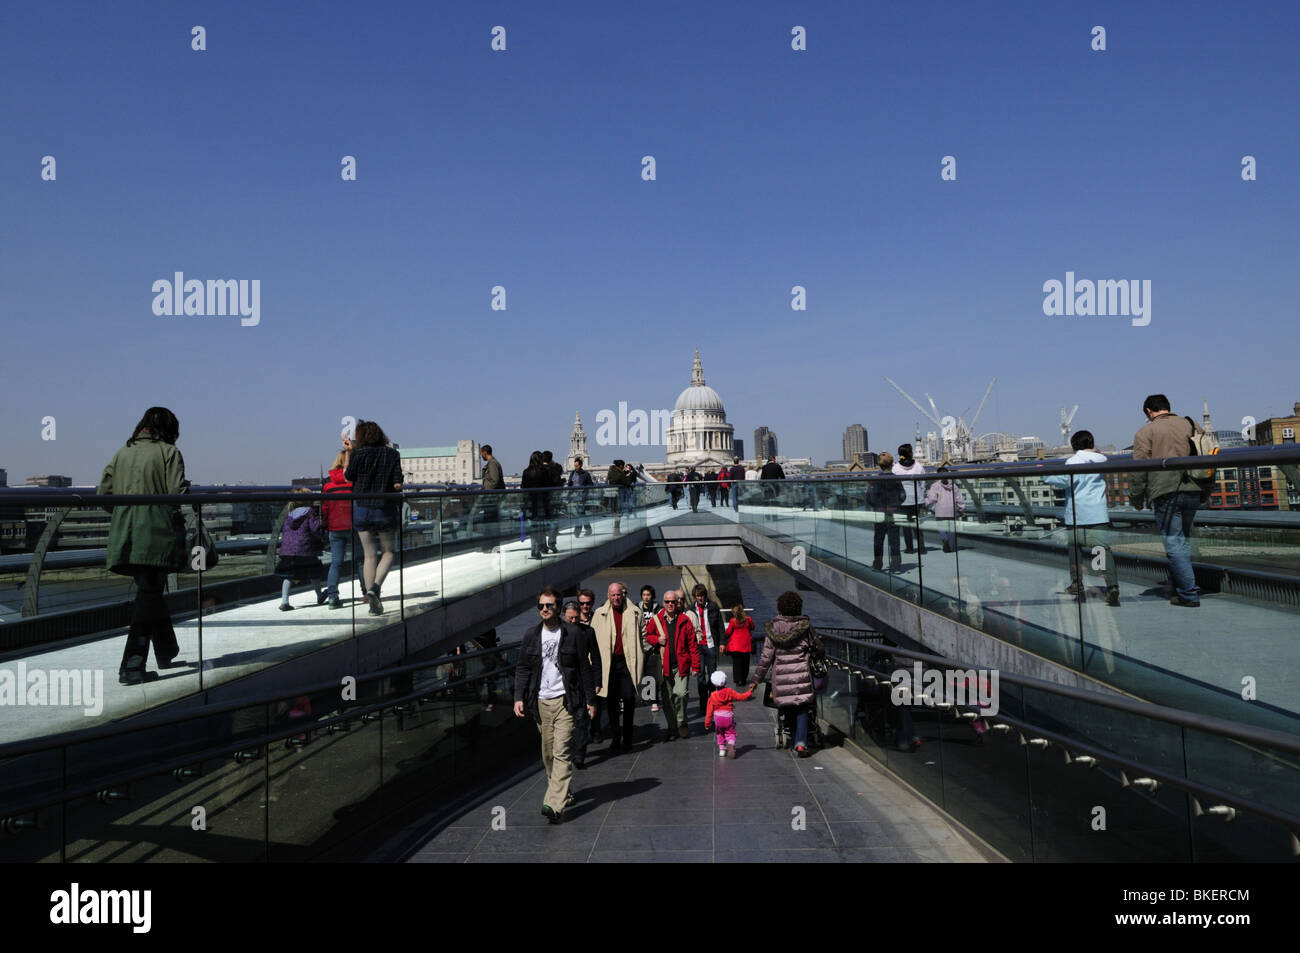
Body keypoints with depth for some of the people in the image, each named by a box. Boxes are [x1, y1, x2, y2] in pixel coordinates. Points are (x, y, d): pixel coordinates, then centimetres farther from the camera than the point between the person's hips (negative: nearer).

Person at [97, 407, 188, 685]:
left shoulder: (121, 453, 14)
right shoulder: (169, 452, -1)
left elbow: (103, 494, 11)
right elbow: (177, 493, -12)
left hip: (125, 534, 6)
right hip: (157, 534, -6)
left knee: (150, 589, 18)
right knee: (149, 593, -3)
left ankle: (167, 652, 33)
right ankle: (132, 665, -11)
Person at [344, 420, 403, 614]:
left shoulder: (358, 454, -6)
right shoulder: (392, 454, -3)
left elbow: (347, 477, 7)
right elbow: (398, 485, -7)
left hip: (361, 509, 1)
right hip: (385, 510, -1)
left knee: (369, 555, 9)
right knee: (389, 552, 15)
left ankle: (373, 603, 8)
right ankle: (375, 587, -10)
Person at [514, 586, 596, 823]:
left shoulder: (572, 633, 0)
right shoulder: (531, 635, 8)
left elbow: (584, 668, 4)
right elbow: (522, 668, 11)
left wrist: (589, 699, 3)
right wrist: (519, 697, -1)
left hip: (565, 700, -4)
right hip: (541, 702, 4)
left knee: (562, 752, -12)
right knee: (548, 754, 9)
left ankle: (554, 803, -15)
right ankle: (562, 794, 24)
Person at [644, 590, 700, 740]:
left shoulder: (684, 620, -1)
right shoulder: (656, 620, 3)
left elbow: (693, 645, 0)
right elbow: (647, 635, 18)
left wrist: (695, 666, -3)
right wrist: (657, 639, -4)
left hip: (681, 665, -2)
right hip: (664, 665, 2)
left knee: (681, 693, -16)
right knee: (667, 699, 6)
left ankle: (681, 723, 7)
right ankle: (672, 729, 21)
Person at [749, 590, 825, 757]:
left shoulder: (773, 628, -2)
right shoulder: (805, 625, -3)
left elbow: (766, 657, -3)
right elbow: (818, 648, 9)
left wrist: (756, 679, 2)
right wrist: (820, 657, 33)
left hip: (780, 675, 1)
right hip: (801, 673, 0)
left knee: (785, 706, 15)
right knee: (802, 708, 7)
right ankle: (801, 743, -3)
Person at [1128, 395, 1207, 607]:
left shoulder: (1145, 433, -1)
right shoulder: (1190, 426, 15)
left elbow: (1138, 470, -6)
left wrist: (1136, 498, 3)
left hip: (1166, 494, -6)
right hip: (1193, 492, 6)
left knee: (1174, 544, -3)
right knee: (1184, 541, 17)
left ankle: (1189, 594, -5)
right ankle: (1183, 587, 22)